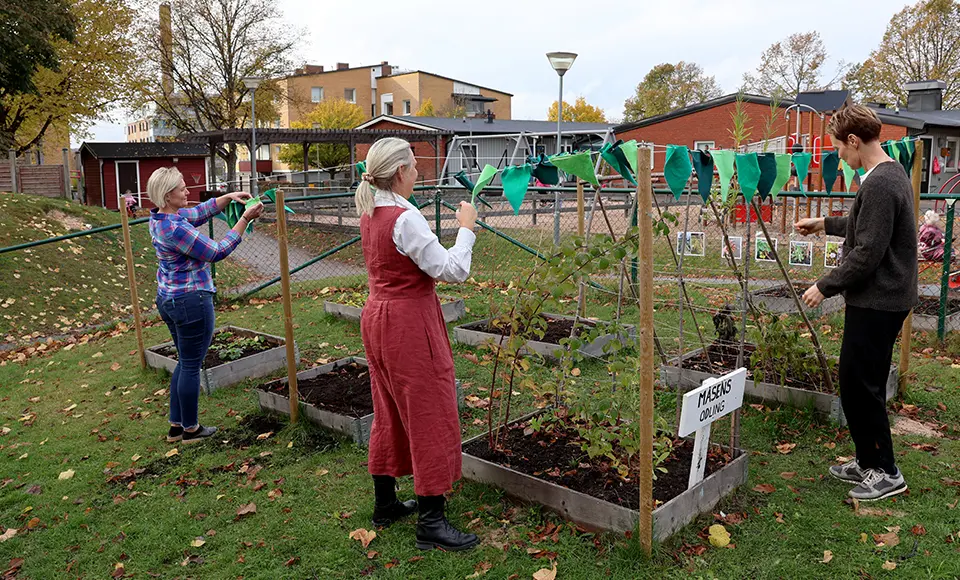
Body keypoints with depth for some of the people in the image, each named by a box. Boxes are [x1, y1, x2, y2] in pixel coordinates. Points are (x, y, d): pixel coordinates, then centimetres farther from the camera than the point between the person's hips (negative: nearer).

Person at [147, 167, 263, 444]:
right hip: (191, 300, -10)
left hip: (168, 298, 10)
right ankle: (190, 429, 19)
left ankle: (175, 426, 28)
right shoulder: (175, 228, -25)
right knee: (191, 366, 4)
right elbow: (216, 252, -19)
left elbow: (200, 212, 15)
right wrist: (245, 219, -18)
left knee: (185, 362, 20)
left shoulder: (160, 218, 4)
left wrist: (228, 197, 2)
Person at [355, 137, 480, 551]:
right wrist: (466, 228, -9)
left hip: (377, 318, 10)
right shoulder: (405, 218, -20)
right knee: (431, 418, -1)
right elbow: (453, 271, -21)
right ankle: (431, 523, 6)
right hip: (409, 323, -9)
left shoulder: (369, 214, 8)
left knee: (389, 413, 18)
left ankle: (385, 504, 30)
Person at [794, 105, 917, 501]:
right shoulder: (892, 174, 11)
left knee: (861, 385, -1)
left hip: (877, 303, -10)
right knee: (857, 382, 16)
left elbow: (867, 254, -23)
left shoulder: (879, 184, -22)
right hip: (882, 299, 10)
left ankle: (886, 472, 12)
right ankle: (867, 462, 28)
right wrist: (824, 224, 30)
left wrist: (825, 286, -13)